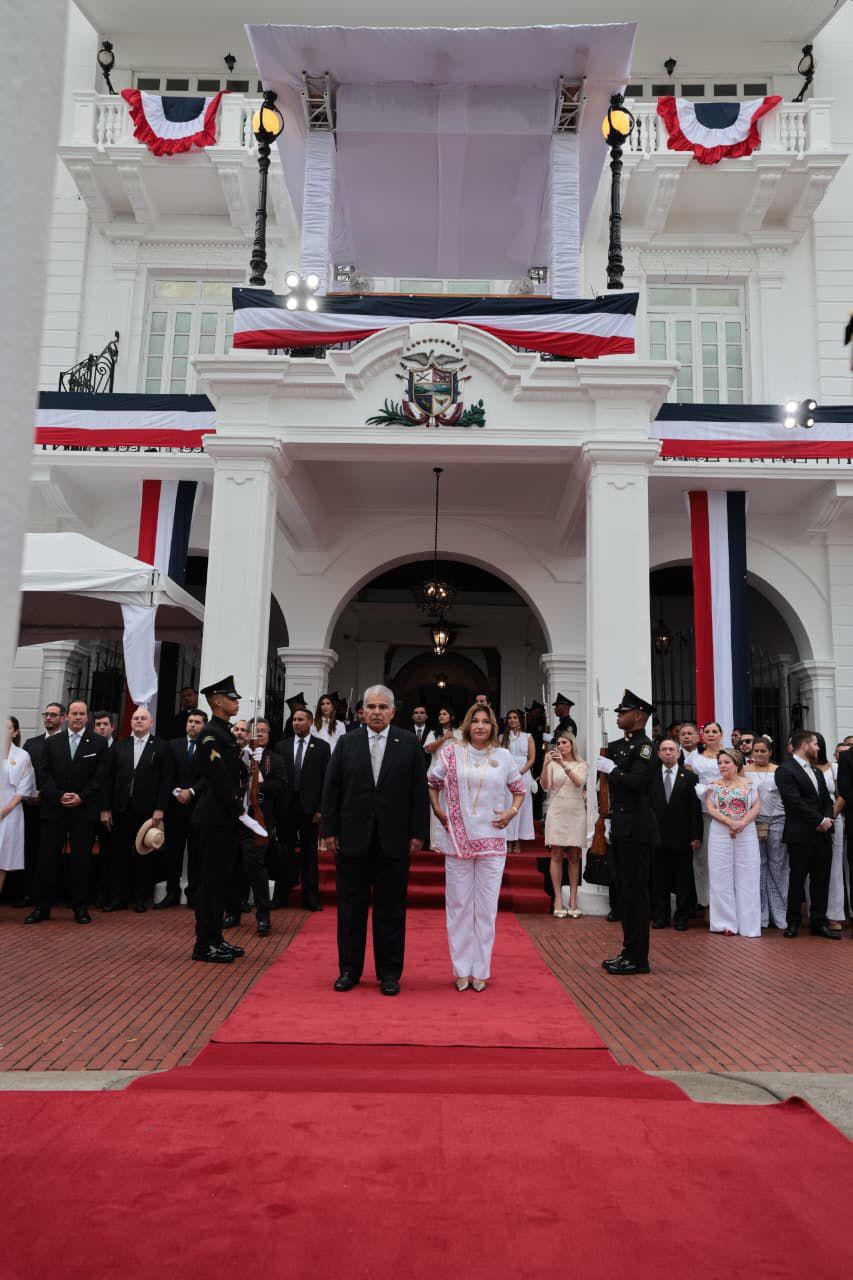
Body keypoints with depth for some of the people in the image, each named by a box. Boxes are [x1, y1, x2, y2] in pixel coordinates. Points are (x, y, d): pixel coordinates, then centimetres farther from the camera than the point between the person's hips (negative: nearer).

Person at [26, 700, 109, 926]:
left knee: (81, 859, 3)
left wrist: (81, 797, -12)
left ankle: (80, 907, 12)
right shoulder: (52, 742, 10)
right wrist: (59, 796, -10)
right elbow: (45, 775, 4)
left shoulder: (98, 743, 3)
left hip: (84, 811, -2)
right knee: (48, 859, 3)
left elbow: (100, 776, -2)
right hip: (54, 809, 2)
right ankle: (42, 907, 13)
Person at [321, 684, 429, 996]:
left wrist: (418, 833, -4)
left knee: (391, 909, 7)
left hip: (394, 841, -1)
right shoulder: (346, 744, 5)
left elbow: (419, 791, 0)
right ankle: (349, 969, 23)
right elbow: (331, 790, 4)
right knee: (350, 908, 10)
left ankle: (389, 973, 19)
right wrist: (329, 831, -1)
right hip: (353, 839, 1)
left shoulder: (409, 744, 2)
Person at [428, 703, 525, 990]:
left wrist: (512, 812, 0)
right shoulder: (451, 752, 1)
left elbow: (519, 789, 16)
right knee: (458, 904, 6)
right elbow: (431, 783, 11)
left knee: (486, 907, 6)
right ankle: (462, 970, 18)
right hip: (457, 840, 0)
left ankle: (480, 970, 18)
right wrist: (437, 810, -1)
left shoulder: (504, 756, 4)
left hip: (492, 841, 1)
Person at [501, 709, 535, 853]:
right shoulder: (503, 737, 12)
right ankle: (508, 842, 3)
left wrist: (520, 772, -10)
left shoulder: (528, 737, 9)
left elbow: (532, 759, 3)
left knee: (521, 807, -1)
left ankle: (518, 843, 5)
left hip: (523, 775, 0)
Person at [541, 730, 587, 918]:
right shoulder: (553, 763, 3)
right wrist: (545, 765, -23)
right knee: (556, 856, 0)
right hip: (557, 812, -1)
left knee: (574, 857, 4)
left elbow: (579, 782, -15)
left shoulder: (581, 765, 4)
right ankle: (558, 899, 3)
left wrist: (563, 764, -28)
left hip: (576, 813, 1)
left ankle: (573, 900, 8)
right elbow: (545, 787, -8)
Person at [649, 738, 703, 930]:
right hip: (658, 836, 1)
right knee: (659, 879, 7)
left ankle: (682, 917, 17)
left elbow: (696, 809, 0)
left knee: (683, 879, 6)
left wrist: (697, 836, -5)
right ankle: (660, 916, 17)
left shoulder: (689, 777, 2)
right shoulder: (652, 777, 5)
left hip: (682, 838, -1)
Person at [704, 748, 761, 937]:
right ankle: (727, 923, 8)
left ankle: (748, 923, 7)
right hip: (720, 834, 1)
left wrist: (742, 823, -18)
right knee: (722, 877, 1)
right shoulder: (714, 785, 7)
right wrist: (730, 822, -17)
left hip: (746, 834, 0)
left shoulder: (749, 784, 6)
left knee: (746, 877, 0)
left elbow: (757, 807, -2)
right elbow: (711, 808, -3)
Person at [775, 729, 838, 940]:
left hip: (822, 834, 7)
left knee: (821, 881, 9)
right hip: (801, 836, -7)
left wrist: (828, 818, -4)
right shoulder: (785, 770, -9)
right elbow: (795, 802, -16)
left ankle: (819, 923, 19)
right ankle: (793, 923, 15)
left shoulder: (816, 770, 19)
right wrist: (819, 821, -14)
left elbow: (827, 798, 15)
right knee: (797, 880, 3)